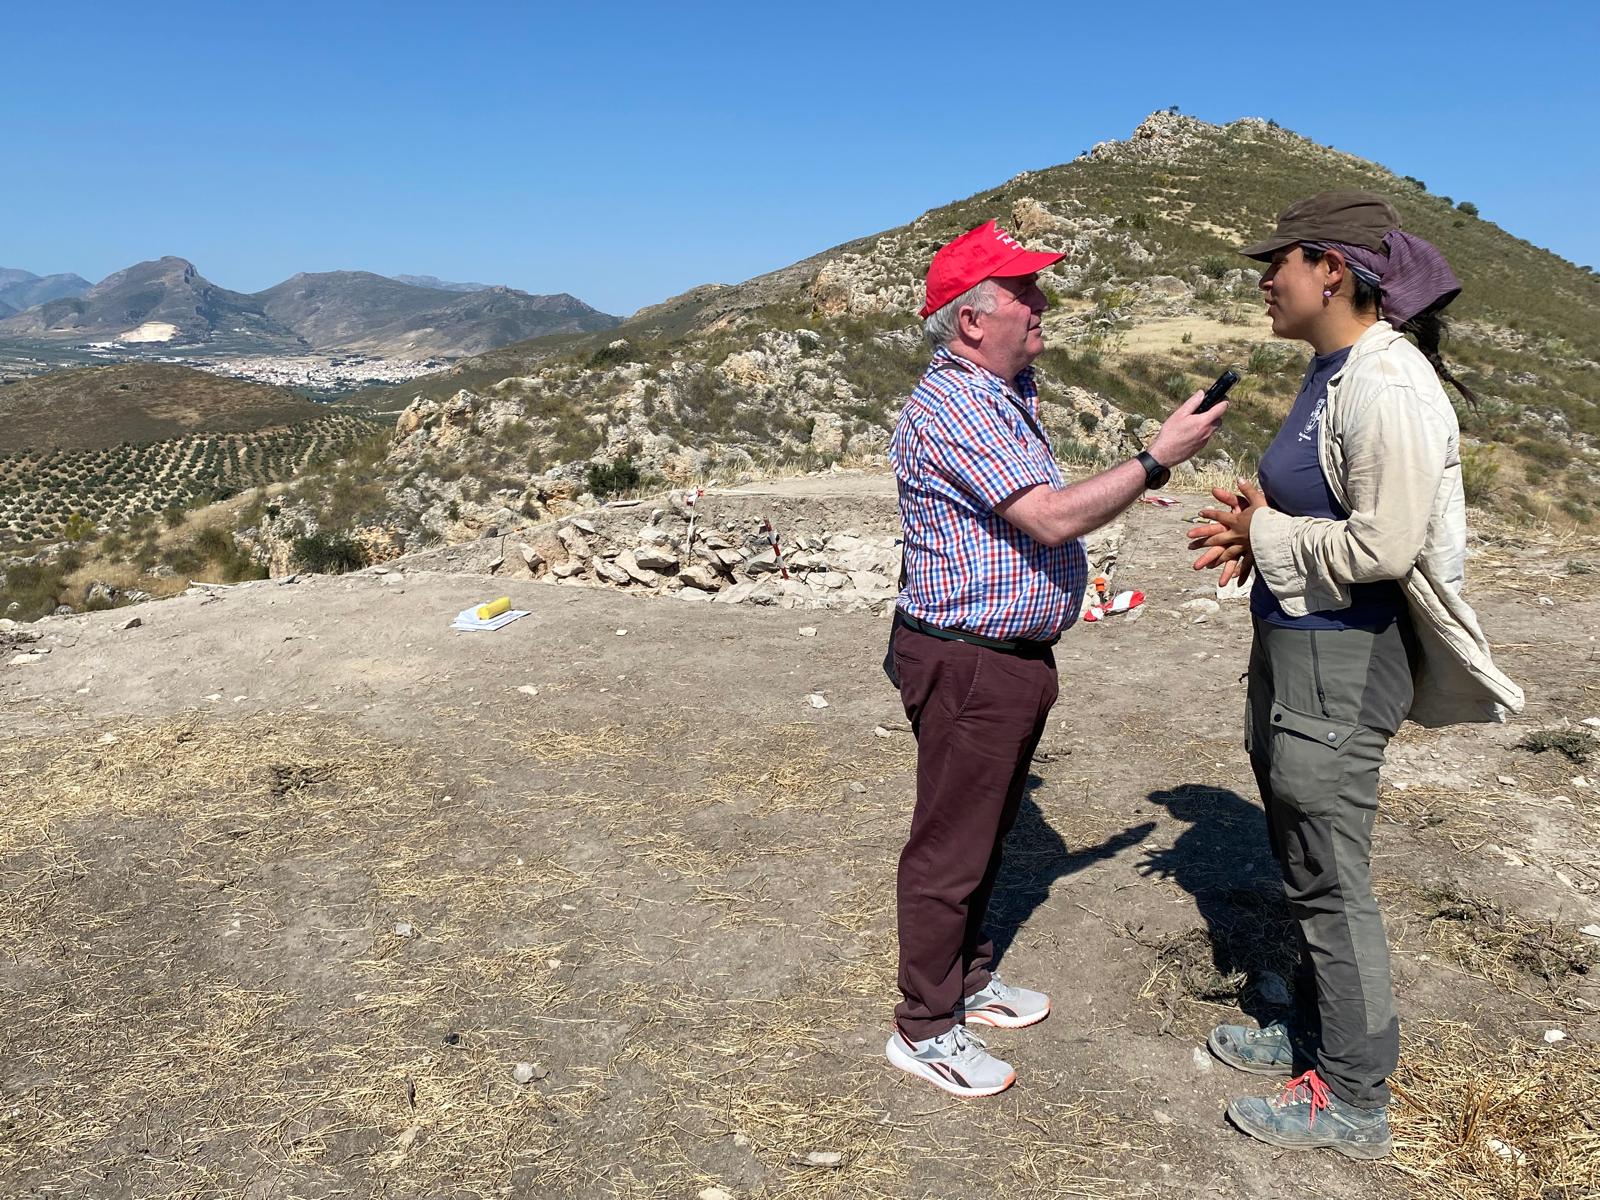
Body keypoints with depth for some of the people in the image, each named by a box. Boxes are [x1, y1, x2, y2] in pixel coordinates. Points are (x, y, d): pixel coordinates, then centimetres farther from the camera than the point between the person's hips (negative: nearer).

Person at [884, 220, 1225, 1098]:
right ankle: (924, 1028, 15)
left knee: (985, 831, 19)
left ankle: (969, 981, 35)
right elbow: (1052, 519, -26)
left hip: (1016, 657, 10)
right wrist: (1157, 459, -20)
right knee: (950, 846, 1)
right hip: (966, 663, -10)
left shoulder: (1008, 388, 11)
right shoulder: (951, 409, -21)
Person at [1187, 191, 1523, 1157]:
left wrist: (1269, 535, -13)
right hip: (1290, 650, 10)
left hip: (1341, 664, -10)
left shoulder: (1387, 386, -20)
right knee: (1303, 865, 20)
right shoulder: (1331, 373, 11)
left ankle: (1354, 1100, 20)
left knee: (1331, 881, 2)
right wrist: (1255, 533, 2)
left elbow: (1384, 545, -26)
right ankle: (1314, 1035, 38)